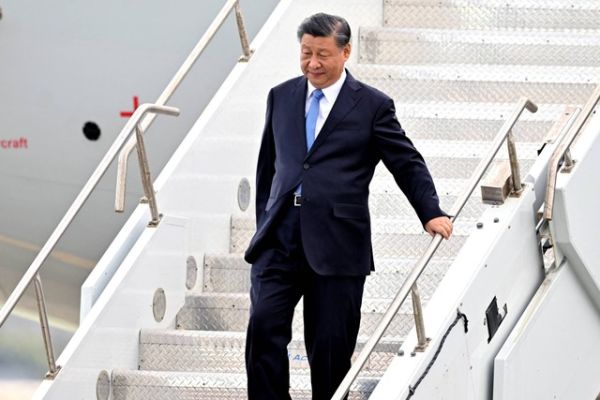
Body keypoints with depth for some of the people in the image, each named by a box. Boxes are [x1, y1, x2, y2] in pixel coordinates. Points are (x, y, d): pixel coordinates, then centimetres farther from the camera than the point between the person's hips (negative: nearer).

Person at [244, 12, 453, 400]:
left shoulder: (372, 105, 2)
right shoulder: (281, 96, 13)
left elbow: (408, 163, 6)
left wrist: (431, 212, -4)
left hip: (336, 243, -3)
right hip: (280, 236, 3)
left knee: (331, 345, 0)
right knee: (264, 324, -11)